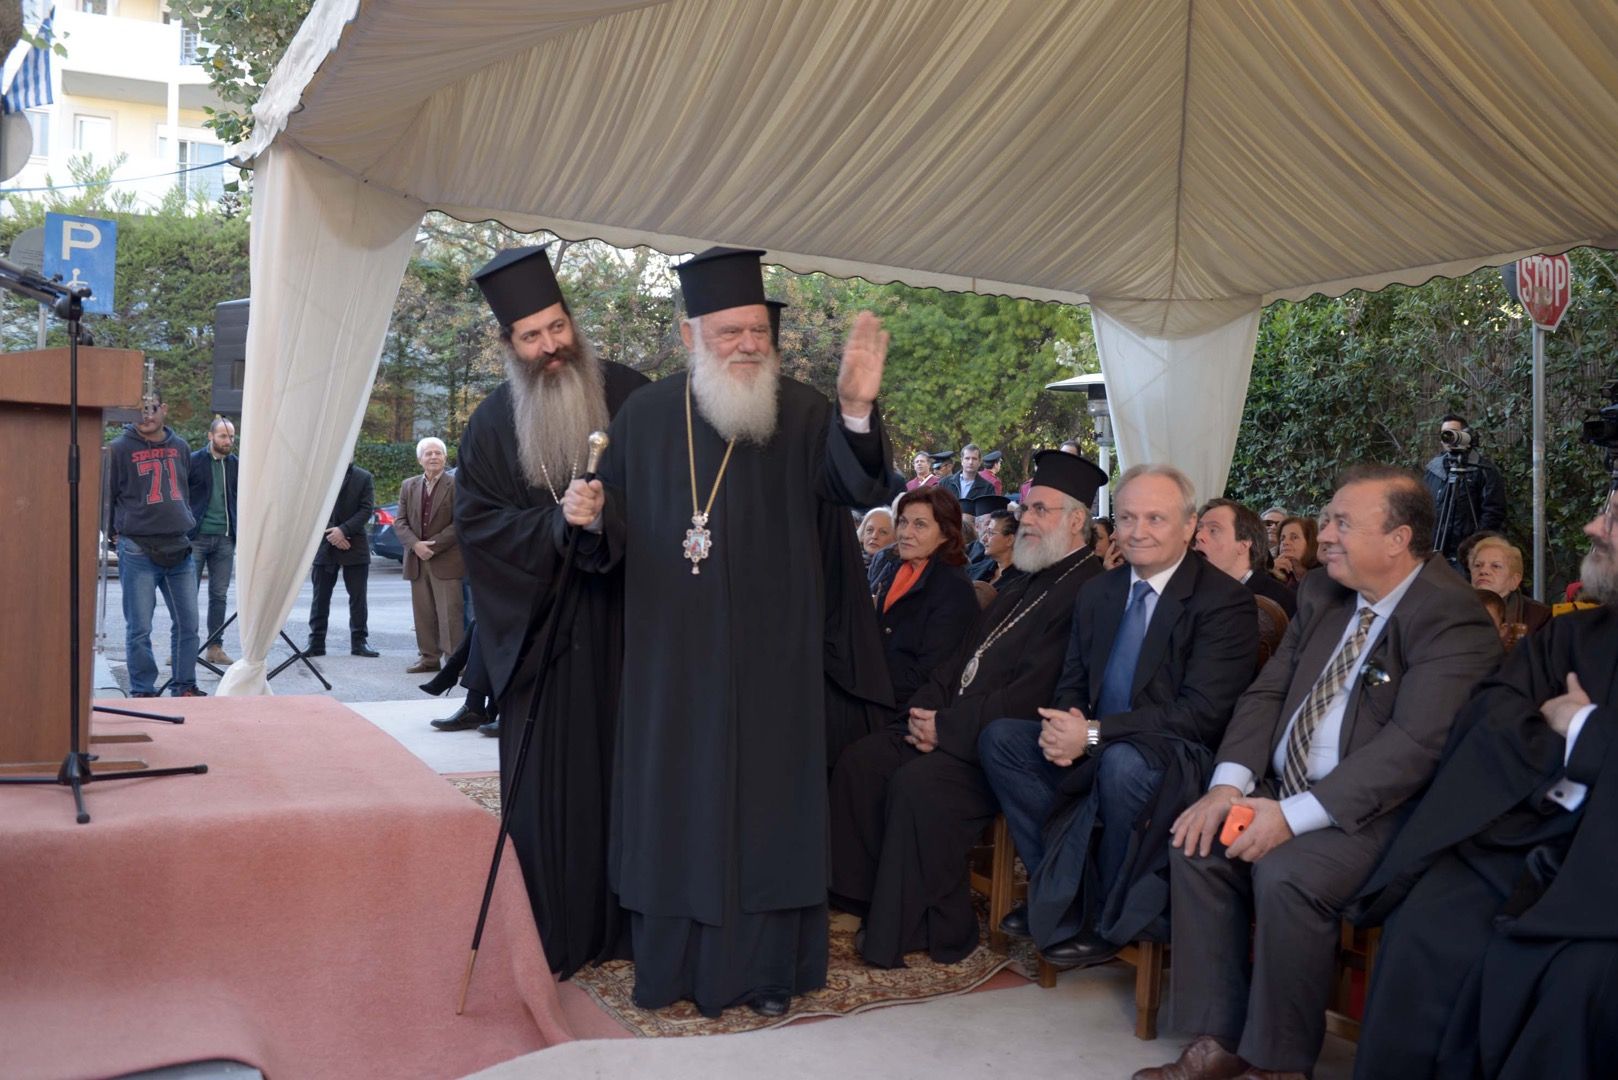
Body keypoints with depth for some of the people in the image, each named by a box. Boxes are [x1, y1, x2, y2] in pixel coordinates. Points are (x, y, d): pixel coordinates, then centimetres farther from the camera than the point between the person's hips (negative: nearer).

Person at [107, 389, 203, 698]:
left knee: (188, 623, 7)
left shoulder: (180, 447, 12)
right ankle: (143, 690, 11)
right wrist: (116, 532, 2)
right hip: (138, 550, -4)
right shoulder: (120, 449, -3)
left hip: (179, 547, 5)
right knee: (139, 628, 0)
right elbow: (108, 496, 2)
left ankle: (184, 686, 18)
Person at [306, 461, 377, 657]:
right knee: (320, 597, 4)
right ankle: (316, 642, 9)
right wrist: (329, 534, -11)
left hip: (354, 545, -1)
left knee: (358, 597, 3)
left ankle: (359, 641, 10)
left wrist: (343, 530, -16)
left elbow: (366, 509, -5)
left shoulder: (364, 478, 3)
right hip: (324, 545, 1)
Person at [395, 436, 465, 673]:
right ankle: (429, 657, 15)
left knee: (449, 613, -6)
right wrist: (415, 544, -10)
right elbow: (400, 522, 7)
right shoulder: (408, 485, 12)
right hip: (417, 560, 5)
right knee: (423, 613, 8)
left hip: (446, 560, -5)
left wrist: (433, 546, -14)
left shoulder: (456, 485, -3)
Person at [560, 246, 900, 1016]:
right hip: (672, 657, 2)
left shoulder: (801, 414, -3)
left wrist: (857, 412, -37)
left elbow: (864, 490, -19)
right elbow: (614, 538, 9)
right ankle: (676, 960, 26)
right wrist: (591, 518, -14)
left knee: (764, 801, 7)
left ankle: (765, 966, 22)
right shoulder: (645, 416, 3)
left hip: (769, 659, -1)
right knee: (676, 799, 10)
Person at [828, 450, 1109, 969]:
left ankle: (920, 931, -9)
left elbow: (1035, 694, -22)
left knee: (920, 784, -28)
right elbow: (962, 658, 18)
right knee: (860, 761, -1)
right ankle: (861, 895, 12)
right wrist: (926, 709, 0)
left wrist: (948, 727, -17)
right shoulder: (1024, 585, 17)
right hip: (952, 725, 10)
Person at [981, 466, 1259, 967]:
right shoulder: (1099, 593, 11)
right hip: (1093, 752, 7)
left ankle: (1112, 921, -12)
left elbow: (1203, 712, -20)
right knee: (999, 737, -9)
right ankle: (1061, 895, -5)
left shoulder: (1225, 601, -11)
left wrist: (1093, 732, -25)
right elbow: (1072, 681, 14)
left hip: (1179, 760, -7)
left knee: (1124, 762, -37)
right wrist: (1061, 727, -12)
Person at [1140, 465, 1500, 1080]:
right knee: (1197, 842, -13)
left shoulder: (1452, 617, -16)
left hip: (1375, 810, -7)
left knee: (1286, 875, -30)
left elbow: (1416, 745, -24)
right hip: (1282, 790, 7)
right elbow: (1267, 692, 8)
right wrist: (1229, 783, -10)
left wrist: (1294, 815, -27)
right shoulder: (1321, 594, 8)